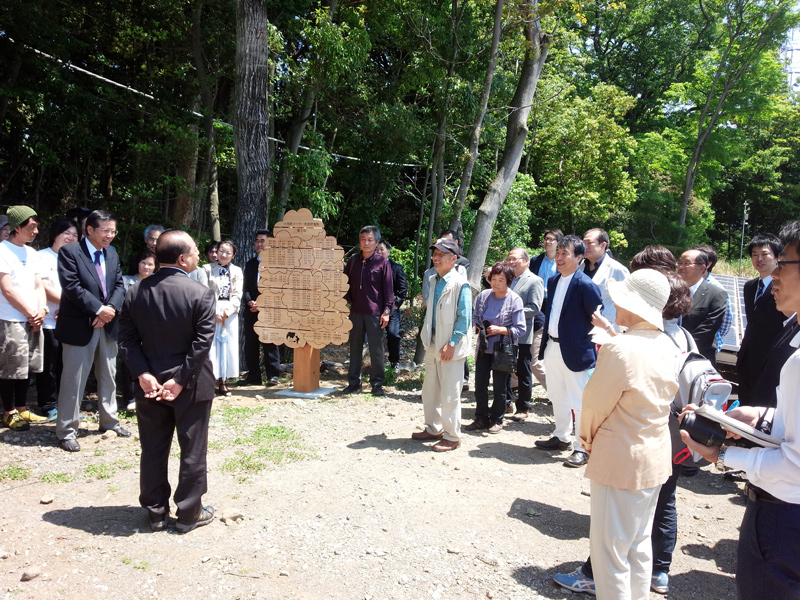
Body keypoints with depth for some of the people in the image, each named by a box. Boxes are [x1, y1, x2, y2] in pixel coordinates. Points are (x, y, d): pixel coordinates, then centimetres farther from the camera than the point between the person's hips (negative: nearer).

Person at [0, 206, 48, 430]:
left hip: (33, 321, 7)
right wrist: (31, 314, -9)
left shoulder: (31, 253, 13)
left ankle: (22, 409, 24)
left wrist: (41, 311, -2)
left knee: (26, 368, 13)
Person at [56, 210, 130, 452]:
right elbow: (72, 286, -17)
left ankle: (109, 421, 30)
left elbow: (119, 286, 6)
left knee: (108, 377, 16)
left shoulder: (112, 254, 11)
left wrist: (111, 308, -12)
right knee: (74, 380, 0)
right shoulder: (69, 252, -9)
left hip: (108, 324, 6)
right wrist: (99, 309, -19)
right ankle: (66, 431, 11)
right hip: (80, 326, -6)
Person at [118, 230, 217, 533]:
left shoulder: (136, 292, 0)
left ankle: (156, 512, 27)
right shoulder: (201, 294, -15)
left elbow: (127, 340, -4)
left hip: (150, 385, 4)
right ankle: (189, 514, 20)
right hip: (191, 385, -4)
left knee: (153, 451, 15)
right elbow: (202, 343, -19)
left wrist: (143, 375, -8)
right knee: (192, 451, 9)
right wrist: (181, 381, -14)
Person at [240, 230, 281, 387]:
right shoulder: (249, 264, 16)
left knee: (270, 344, 0)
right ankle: (253, 376, 14)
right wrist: (250, 302, -8)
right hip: (251, 310, 5)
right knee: (250, 344, 6)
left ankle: (273, 375, 8)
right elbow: (245, 288, 12)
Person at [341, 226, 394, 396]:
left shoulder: (382, 262, -4)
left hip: (375, 312, -4)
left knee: (376, 349, 1)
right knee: (355, 348, 11)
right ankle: (354, 382, 20)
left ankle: (377, 384, 11)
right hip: (356, 311, 4)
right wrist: (347, 300, 5)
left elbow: (388, 288, -4)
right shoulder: (353, 260, 7)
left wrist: (387, 311, -9)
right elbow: (346, 282, 15)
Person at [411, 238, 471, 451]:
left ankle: (452, 436, 13)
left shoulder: (460, 284, -13)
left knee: (449, 394, 0)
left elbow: (464, 318, -15)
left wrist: (452, 343, -19)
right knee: (429, 390, 17)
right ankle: (433, 428, 33)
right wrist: (426, 337, 13)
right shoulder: (432, 280, 9)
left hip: (450, 348, -8)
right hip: (432, 345, 8)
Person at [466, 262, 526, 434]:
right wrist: (479, 328, -6)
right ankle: (481, 419, 22)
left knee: (499, 387, 7)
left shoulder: (515, 300, -12)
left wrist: (500, 330, -20)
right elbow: (475, 316, 13)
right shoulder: (483, 296, -1)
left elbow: (520, 329, -11)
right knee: (480, 384, 8)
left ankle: (497, 420, 24)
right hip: (484, 348, 4)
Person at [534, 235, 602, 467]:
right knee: (557, 397, 20)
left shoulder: (585, 285, -16)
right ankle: (562, 437, 37)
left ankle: (582, 448, 15)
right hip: (552, 347, 8)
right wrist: (546, 339, 11)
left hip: (575, 351, -8)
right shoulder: (553, 281, 8)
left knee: (580, 402, 2)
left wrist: (583, 338, -10)